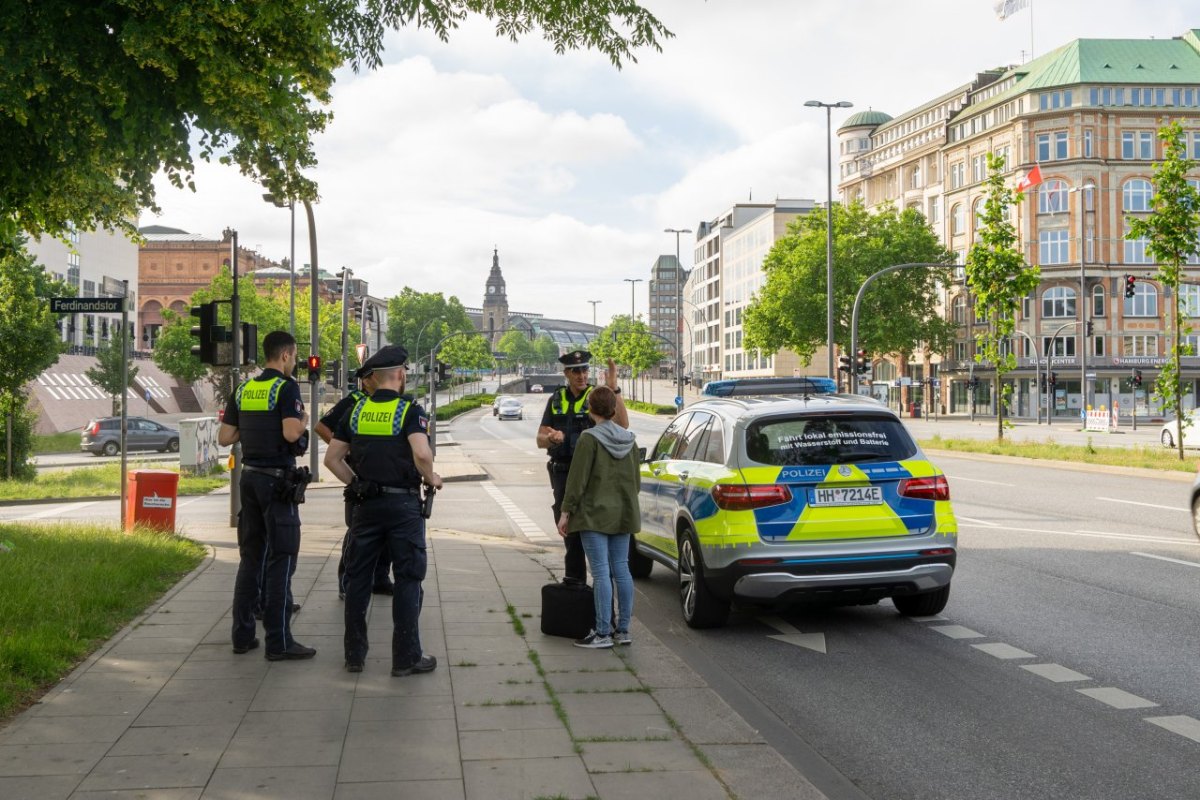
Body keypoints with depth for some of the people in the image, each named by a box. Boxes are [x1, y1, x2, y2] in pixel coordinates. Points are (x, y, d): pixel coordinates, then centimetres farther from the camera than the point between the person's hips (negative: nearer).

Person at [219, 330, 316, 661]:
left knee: (251, 556, 14)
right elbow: (291, 433, -23)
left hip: (250, 476, 7)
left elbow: (225, 437, 10)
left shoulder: (243, 389, 10)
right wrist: (303, 419, -3)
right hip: (278, 479, -7)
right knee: (281, 559, -3)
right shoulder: (286, 387, -11)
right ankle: (279, 642, -3)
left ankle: (242, 634, 16)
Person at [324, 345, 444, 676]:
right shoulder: (410, 411, -10)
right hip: (403, 503, -4)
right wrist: (431, 479, -7)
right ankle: (406, 658, 6)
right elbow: (422, 454, -25)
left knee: (358, 578, 12)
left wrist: (356, 484, 15)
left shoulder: (356, 411, 5)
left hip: (366, 503, 5)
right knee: (407, 580, 3)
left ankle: (354, 654, 17)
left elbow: (332, 458, 6)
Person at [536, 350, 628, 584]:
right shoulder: (557, 399, 9)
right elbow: (540, 440, 8)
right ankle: (574, 577, 27)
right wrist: (551, 438, -16)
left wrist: (614, 389, -31)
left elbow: (622, 425, -23)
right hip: (562, 474, 5)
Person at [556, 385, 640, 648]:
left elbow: (577, 479, -14)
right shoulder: (629, 439, 7)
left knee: (601, 572, -5)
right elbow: (636, 480, 13)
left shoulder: (589, 439, -13)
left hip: (595, 514, -6)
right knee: (621, 569, 10)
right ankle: (623, 630, 14)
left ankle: (603, 633, -2)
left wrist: (566, 511, -8)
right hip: (623, 513, 7)